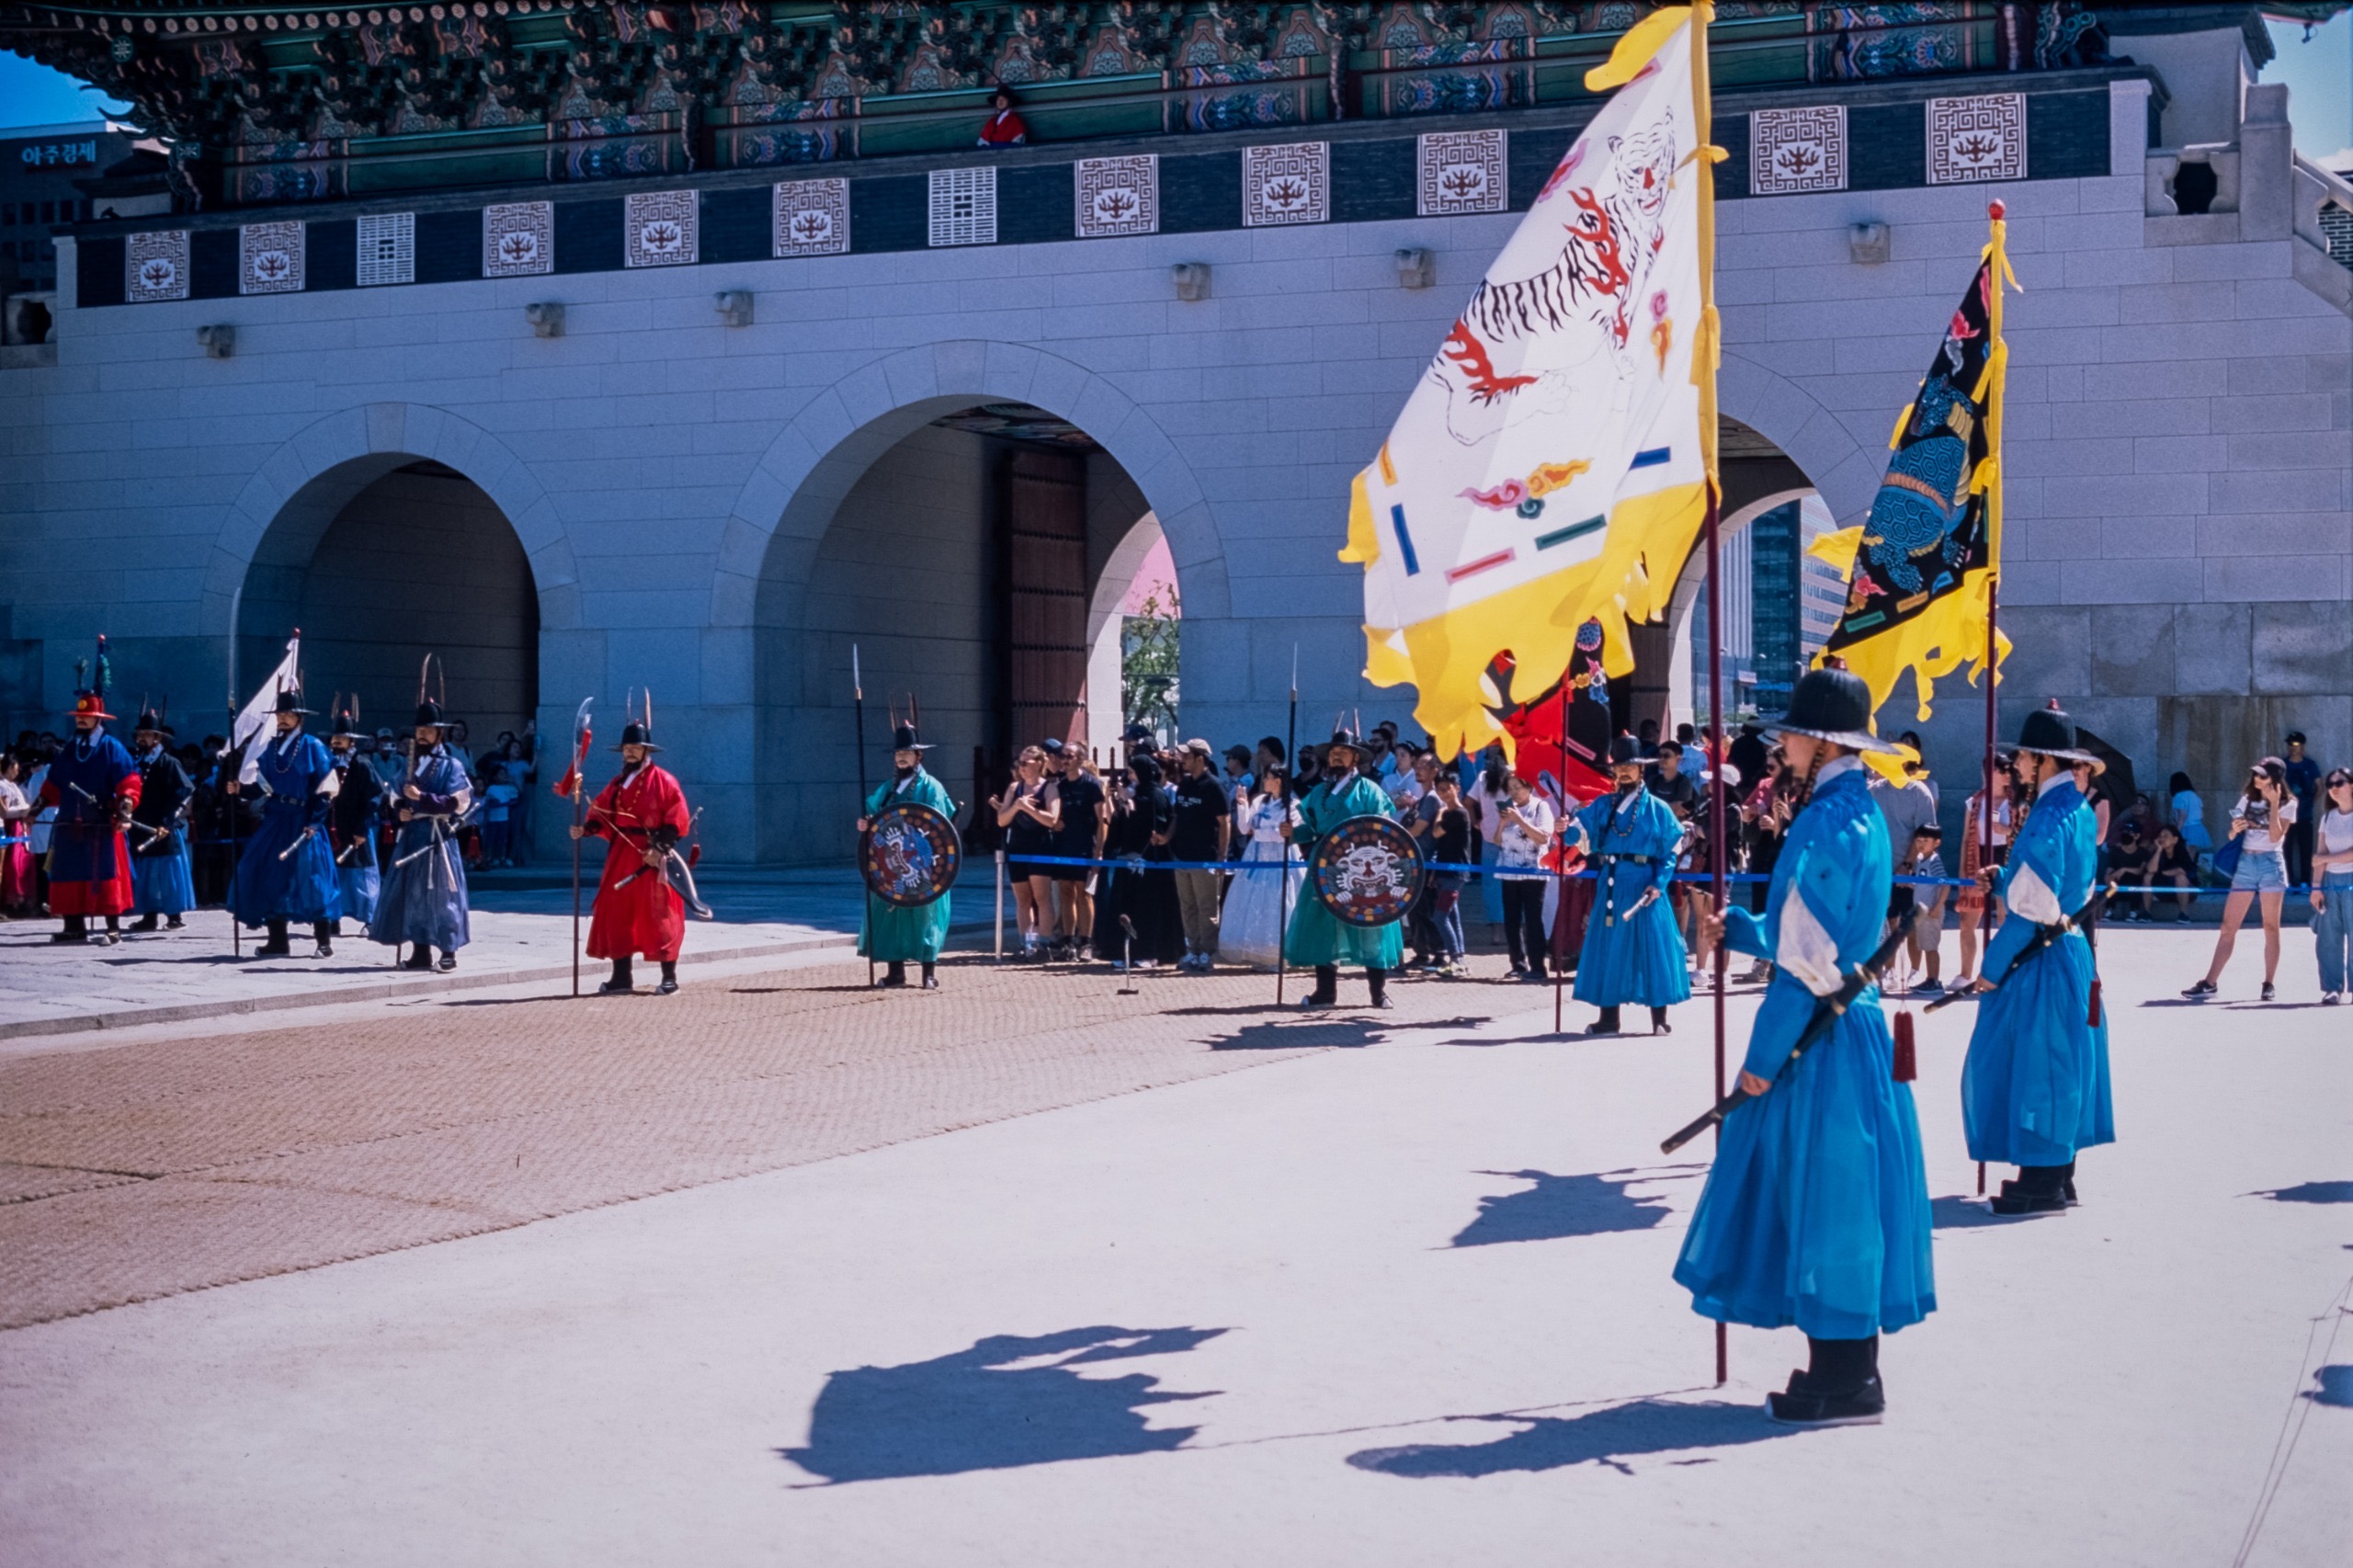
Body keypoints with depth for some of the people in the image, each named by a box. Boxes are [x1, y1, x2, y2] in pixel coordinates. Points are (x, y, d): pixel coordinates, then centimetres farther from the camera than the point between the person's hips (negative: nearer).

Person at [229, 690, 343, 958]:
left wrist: (315, 822, -13)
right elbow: (262, 783, 11)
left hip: (302, 822, -5)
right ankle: (277, 941, 9)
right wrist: (241, 788, -9)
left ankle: (324, 942, 1)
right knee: (269, 875, 2)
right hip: (274, 820, 5)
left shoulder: (312, 747, -3)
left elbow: (326, 788, -6)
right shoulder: (270, 747, 11)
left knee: (311, 877, -6)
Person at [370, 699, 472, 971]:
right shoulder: (410, 765, 17)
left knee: (439, 893, -6)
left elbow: (456, 801, -12)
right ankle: (421, 951, 11)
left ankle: (448, 953, 0)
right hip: (411, 835, 6)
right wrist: (399, 812, -1)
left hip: (437, 837, -6)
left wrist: (422, 797, -20)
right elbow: (397, 798, 21)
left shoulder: (451, 766, -2)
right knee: (411, 894, 5)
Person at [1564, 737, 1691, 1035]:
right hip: (1611, 885, 3)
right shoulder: (1603, 806, 10)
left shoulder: (1657, 809, 3)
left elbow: (1669, 852, 1)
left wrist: (1659, 884, -13)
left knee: (1652, 947, -3)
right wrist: (1568, 828, -28)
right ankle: (1608, 1018, 11)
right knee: (1607, 948, 4)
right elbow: (1583, 829, -5)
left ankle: (1660, 1019, 4)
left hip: (1644, 885, -3)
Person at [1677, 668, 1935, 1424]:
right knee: (1833, 1198, 14)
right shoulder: (1862, 814, 12)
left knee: (1825, 1197, -3)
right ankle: (1844, 1370, 21)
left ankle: (1848, 1386, 3)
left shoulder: (1826, 823, -18)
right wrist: (1733, 927, 15)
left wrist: (1763, 1055, -14)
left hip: (1825, 1041, -10)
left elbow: (1806, 959, -19)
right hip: (1853, 1028, 10)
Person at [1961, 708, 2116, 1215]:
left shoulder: (2049, 816, -19)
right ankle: (2058, 1174, 20)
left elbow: (2032, 904, -21)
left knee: (2032, 1062, -4)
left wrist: (1994, 965, -15)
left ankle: (2041, 1184, -1)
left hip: (2041, 961, -10)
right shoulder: (2080, 810, 10)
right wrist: (2004, 877, 12)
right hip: (2072, 950, 10)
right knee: (2060, 1061, 13)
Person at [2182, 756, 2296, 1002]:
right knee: (2228, 926, -1)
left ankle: (2268, 985, 4)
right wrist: (2235, 830, -8)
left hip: (2270, 863, -3)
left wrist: (2274, 803, -13)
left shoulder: (2287, 804, 2)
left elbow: (2275, 836, -12)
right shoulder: (2247, 800, 14)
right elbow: (2232, 836, 15)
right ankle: (2209, 983, -5)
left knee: (2271, 927, -1)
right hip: (2244, 862, 3)